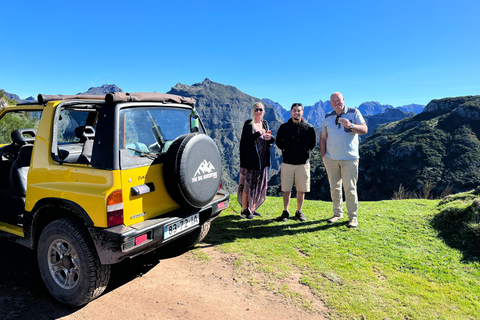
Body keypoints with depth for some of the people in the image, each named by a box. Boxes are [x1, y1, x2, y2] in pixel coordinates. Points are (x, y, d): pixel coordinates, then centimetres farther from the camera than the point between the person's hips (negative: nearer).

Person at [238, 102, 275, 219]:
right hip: (250, 159, -6)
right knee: (248, 184, -3)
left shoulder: (265, 123, 14)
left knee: (259, 185, 10)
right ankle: (244, 210, 7)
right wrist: (258, 134, -24)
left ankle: (252, 208, 22)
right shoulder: (248, 124, -5)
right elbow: (245, 141, -15)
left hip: (262, 160, 6)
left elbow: (271, 140, 15)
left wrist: (270, 138, -7)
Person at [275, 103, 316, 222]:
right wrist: (286, 150, 3)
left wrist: (305, 151, 2)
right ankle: (285, 212, 17)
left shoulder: (309, 127, 3)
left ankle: (299, 211, 22)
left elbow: (313, 143, 11)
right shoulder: (284, 127, 5)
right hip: (287, 162, 0)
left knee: (301, 189, 6)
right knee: (286, 189, 4)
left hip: (303, 163, 0)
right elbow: (279, 142, 12)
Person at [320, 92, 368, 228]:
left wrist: (351, 126, -26)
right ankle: (338, 213, 20)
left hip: (349, 158, -3)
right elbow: (323, 137, 13)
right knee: (334, 187, 8)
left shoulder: (354, 113, 2)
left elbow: (364, 130, -7)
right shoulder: (327, 117, 11)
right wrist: (323, 156, 4)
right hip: (331, 159, 3)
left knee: (350, 188, -4)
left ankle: (353, 217, 7)